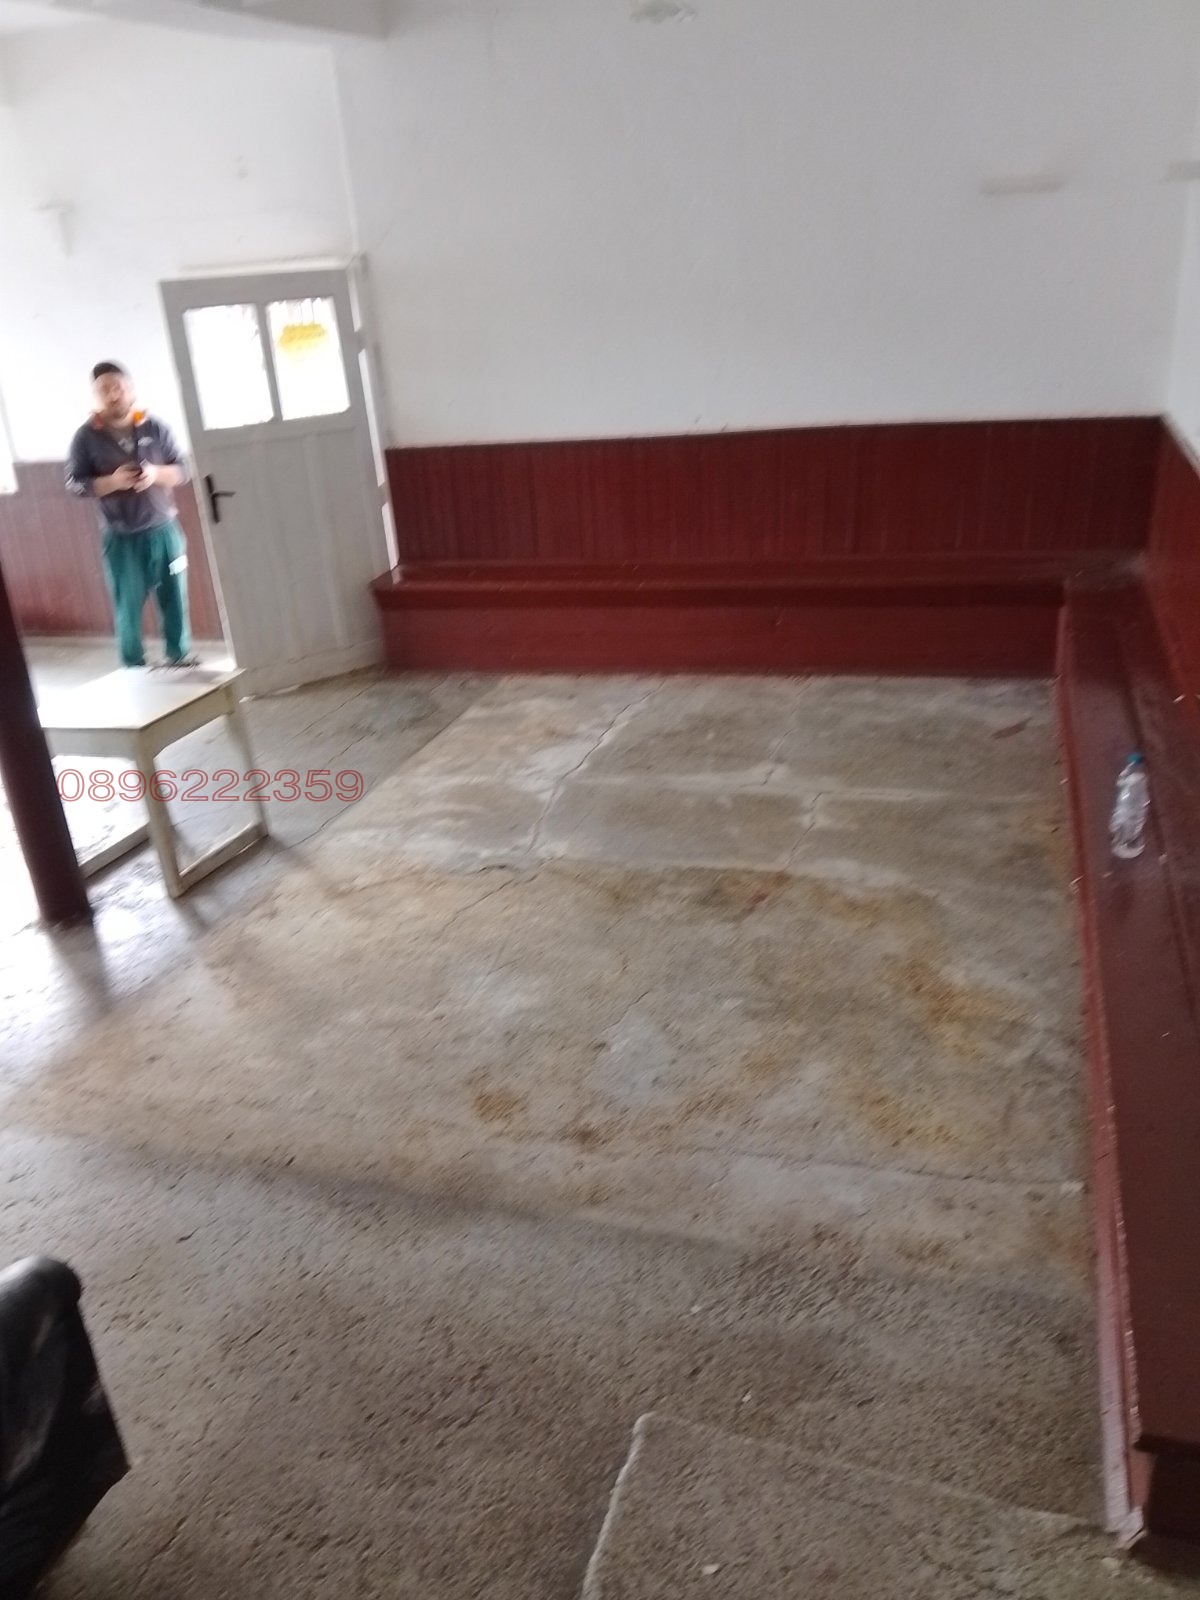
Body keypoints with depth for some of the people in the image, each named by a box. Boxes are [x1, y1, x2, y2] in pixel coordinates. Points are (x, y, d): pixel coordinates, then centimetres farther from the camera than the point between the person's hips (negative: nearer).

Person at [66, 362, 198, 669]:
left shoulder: (155, 428, 2)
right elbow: (75, 484, -3)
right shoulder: (86, 437, -3)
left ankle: (179, 655, 25)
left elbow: (183, 470, 5)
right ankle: (133, 669, 14)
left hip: (164, 530, 2)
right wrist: (112, 482, -20)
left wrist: (157, 474, -16)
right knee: (128, 607, 3)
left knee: (174, 599, 8)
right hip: (122, 539, -2)